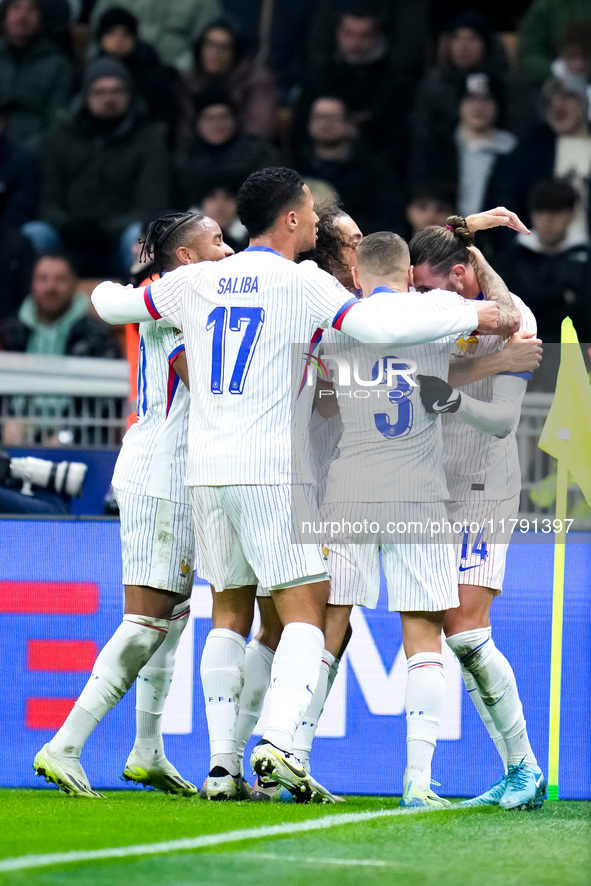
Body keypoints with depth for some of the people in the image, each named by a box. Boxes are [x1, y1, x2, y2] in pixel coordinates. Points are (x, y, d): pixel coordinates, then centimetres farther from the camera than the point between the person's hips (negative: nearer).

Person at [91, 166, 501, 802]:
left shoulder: (196, 282, 9)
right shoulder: (303, 284, -6)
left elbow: (110, 304, 22)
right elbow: (386, 326, -18)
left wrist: (107, 290, 47)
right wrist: (471, 315, -6)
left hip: (207, 471, 6)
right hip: (273, 472, -6)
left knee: (230, 615, 12)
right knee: (305, 613, -3)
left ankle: (222, 763, 5)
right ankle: (276, 742, -22)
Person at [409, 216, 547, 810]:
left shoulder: (511, 318, -12)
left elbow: (503, 419, -16)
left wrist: (453, 399, -33)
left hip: (482, 490, -6)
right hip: (432, 489, 6)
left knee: (465, 632, -13)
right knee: (458, 635, 2)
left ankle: (525, 768, -3)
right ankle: (518, 774, 6)